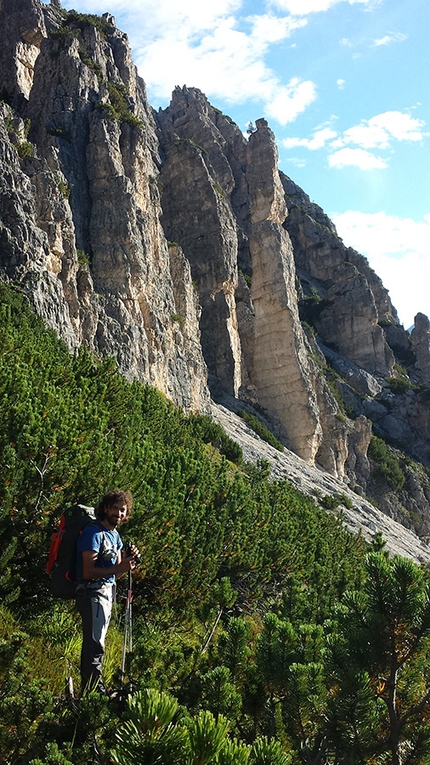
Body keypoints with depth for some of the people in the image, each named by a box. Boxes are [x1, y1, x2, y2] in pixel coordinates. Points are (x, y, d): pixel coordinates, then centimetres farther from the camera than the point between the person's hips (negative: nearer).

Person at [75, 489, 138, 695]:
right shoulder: (94, 533, -14)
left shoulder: (115, 535, 14)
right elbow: (88, 572, -19)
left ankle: (89, 686, 23)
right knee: (95, 642, -9)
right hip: (92, 592, -9)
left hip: (107, 591, 9)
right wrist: (119, 568, -25)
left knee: (95, 642, 15)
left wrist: (128, 561, -6)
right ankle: (94, 688, -5)